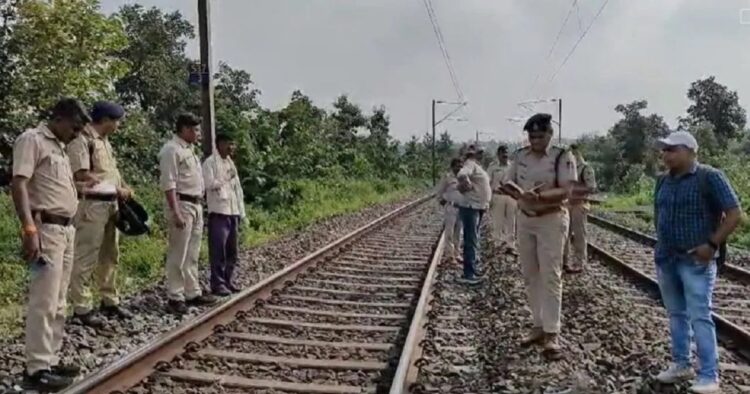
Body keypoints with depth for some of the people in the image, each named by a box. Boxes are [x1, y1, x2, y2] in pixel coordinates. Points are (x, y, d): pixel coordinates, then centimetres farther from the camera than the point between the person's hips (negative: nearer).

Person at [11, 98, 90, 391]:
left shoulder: (58, 146, 20)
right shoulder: (32, 139, -7)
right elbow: (18, 185, -16)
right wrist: (29, 229, -25)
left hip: (66, 230, 9)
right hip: (46, 229, -9)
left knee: (57, 302, 12)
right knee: (43, 302, -7)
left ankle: (50, 361, 19)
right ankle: (36, 369, -1)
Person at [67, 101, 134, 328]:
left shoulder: (105, 141, 16)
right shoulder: (82, 139, -12)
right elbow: (82, 175, -18)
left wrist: (123, 188, 3)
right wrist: (116, 189, -13)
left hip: (111, 205, 9)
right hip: (91, 205, -9)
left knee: (109, 256, 15)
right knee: (85, 258, -2)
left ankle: (110, 301, 26)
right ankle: (81, 307, 6)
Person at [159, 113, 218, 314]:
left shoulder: (188, 149, 17)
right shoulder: (171, 150, -11)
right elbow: (168, 184, -18)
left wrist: (199, 206, 16)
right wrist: (176, 212, -23)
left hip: (196, 205, 9)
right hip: (182, 205, -9)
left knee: (192, 255, 14)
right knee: (178, 255, -3)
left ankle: (193, 293, 21)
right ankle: (175, 297, 3)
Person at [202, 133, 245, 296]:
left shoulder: (230, 163, 18)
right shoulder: (210, 162, -5)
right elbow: (209, 184, -17)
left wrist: (241, 212, 13)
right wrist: (226, 179, -7)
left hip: (233, 212, 7)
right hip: (219, 213, -7)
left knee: (232, 250, 11)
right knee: (218, 250, -5)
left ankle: (227, 280, 20)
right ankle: (218, 283, 2)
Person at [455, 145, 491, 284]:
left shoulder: (477, 165, 17)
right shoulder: (470, 164, -13)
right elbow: (461, 175, -34)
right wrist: (468, 186, -19)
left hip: (477, 207, 10)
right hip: (470, 207, -10)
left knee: (473, 241, 18)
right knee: (471, 241, -8)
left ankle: (472, 269, 29)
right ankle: (468, 274, -5)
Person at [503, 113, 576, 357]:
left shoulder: (563, 157, -9)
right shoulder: (520, 156, 7)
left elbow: (566, 191, -18)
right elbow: (508, 183, 7)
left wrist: (539, 196, -34)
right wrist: (516, 193, -17)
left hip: (551, 220, -6)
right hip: (525, 219, 6)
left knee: (550, 276, -5)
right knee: (530, 275, 9)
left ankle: (552, 332, 0)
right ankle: (539, 326, 20)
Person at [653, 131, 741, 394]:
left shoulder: (709, 177, -9)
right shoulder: (664, 181, 9)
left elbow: (735, 214, -10)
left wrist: (712, 244, -15)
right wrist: (661, 244, 13)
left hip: (695, 261, -6)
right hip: (666, 259, 6)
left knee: (700, 317, -5)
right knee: (676, 314, 14)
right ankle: (681, 365, 26)